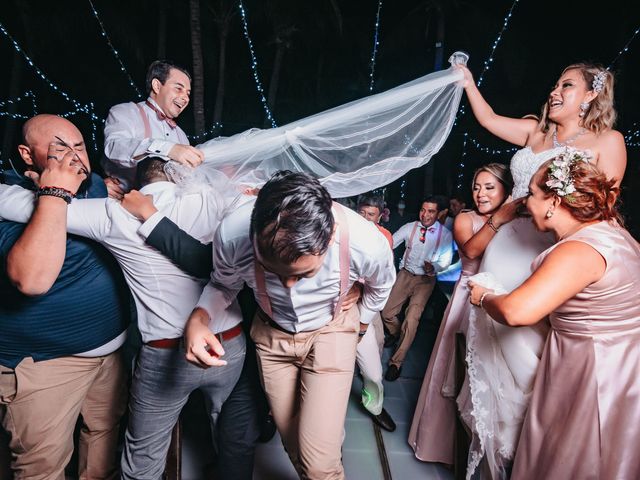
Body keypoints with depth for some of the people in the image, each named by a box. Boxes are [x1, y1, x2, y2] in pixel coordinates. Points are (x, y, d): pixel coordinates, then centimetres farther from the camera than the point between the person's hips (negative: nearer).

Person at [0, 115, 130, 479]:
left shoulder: (96, 185, 1)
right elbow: (33, 279, -35)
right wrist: (55, 194, -32)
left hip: (110, 347, 6)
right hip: (44, 360, -6)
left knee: (106, 431, 23)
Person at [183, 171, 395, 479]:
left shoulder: (366, 243, -32)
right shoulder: (232, 234, -31)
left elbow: (381, 284, -5)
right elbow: (223, 284, -6)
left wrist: (362, 322, 11)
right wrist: (199, 318, -27)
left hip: (330, 332, -1)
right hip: (272, 334, 2)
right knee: (294, 446, 16)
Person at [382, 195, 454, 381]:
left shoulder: (445, 234, -6)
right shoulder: (410, 227, -3)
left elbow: (445, 261, -4)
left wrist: (433, 267, -26)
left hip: (426, 280, -2)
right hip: (406, 275, 2)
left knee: (412, 319, -15)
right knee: (387, 313, 2)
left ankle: (396, 362, 0)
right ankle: (396, 334, 39)